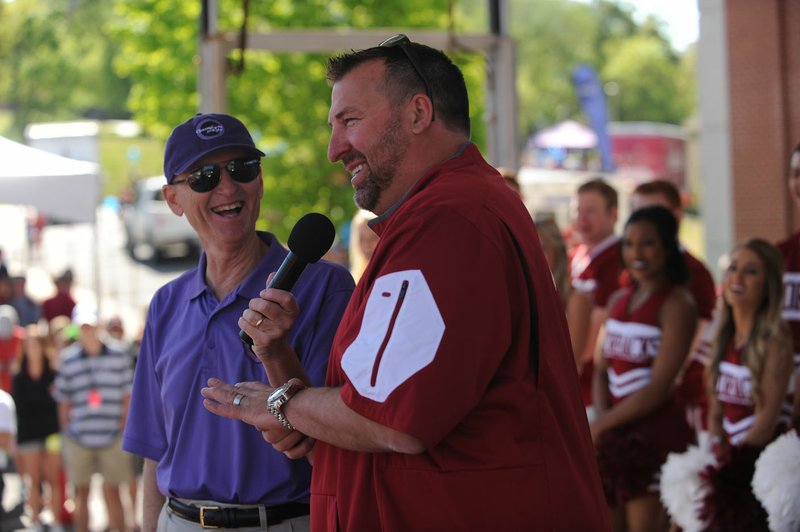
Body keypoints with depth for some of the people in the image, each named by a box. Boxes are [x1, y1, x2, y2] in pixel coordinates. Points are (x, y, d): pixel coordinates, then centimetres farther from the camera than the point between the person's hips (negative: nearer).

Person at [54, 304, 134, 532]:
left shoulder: (118, 358, 2)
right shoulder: (68, 360, 2)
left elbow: (127, 398, 6)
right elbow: (64, 402, 7)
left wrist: (124, 429, 1)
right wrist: (66, 432, 5)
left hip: (111, 437, -1)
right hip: (78, 438, 1)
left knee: (112, 493, 2)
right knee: (81, 493, 8)